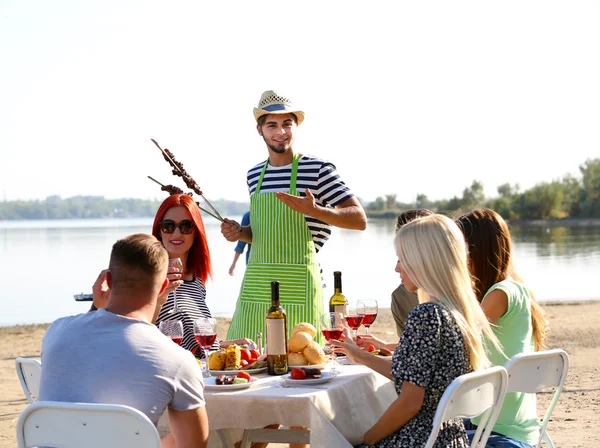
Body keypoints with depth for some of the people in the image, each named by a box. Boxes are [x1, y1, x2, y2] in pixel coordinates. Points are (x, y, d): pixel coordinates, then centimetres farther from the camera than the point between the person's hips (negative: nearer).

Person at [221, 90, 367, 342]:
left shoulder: (318, 170, -3)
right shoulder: (254, 175, 14)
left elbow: (360, 220, -8)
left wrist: (314, 210, -21)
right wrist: (240, 233, 4)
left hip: (298, 284, -5)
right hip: (257, 284, 5)